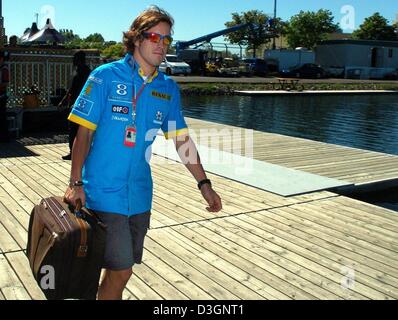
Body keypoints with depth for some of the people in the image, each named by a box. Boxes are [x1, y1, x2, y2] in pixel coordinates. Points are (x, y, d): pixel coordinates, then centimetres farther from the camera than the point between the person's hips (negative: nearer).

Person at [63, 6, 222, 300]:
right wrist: (76, 183, -14)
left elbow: (182, 139, 9)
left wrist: (204, 184, 4)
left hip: (140, 194, 5)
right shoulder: (106, 76, -7)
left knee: (120, 268, 15)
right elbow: (84, 133, -7)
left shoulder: (168, 89, 6)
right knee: (121, 270, -4)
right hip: (104, 192, -5)